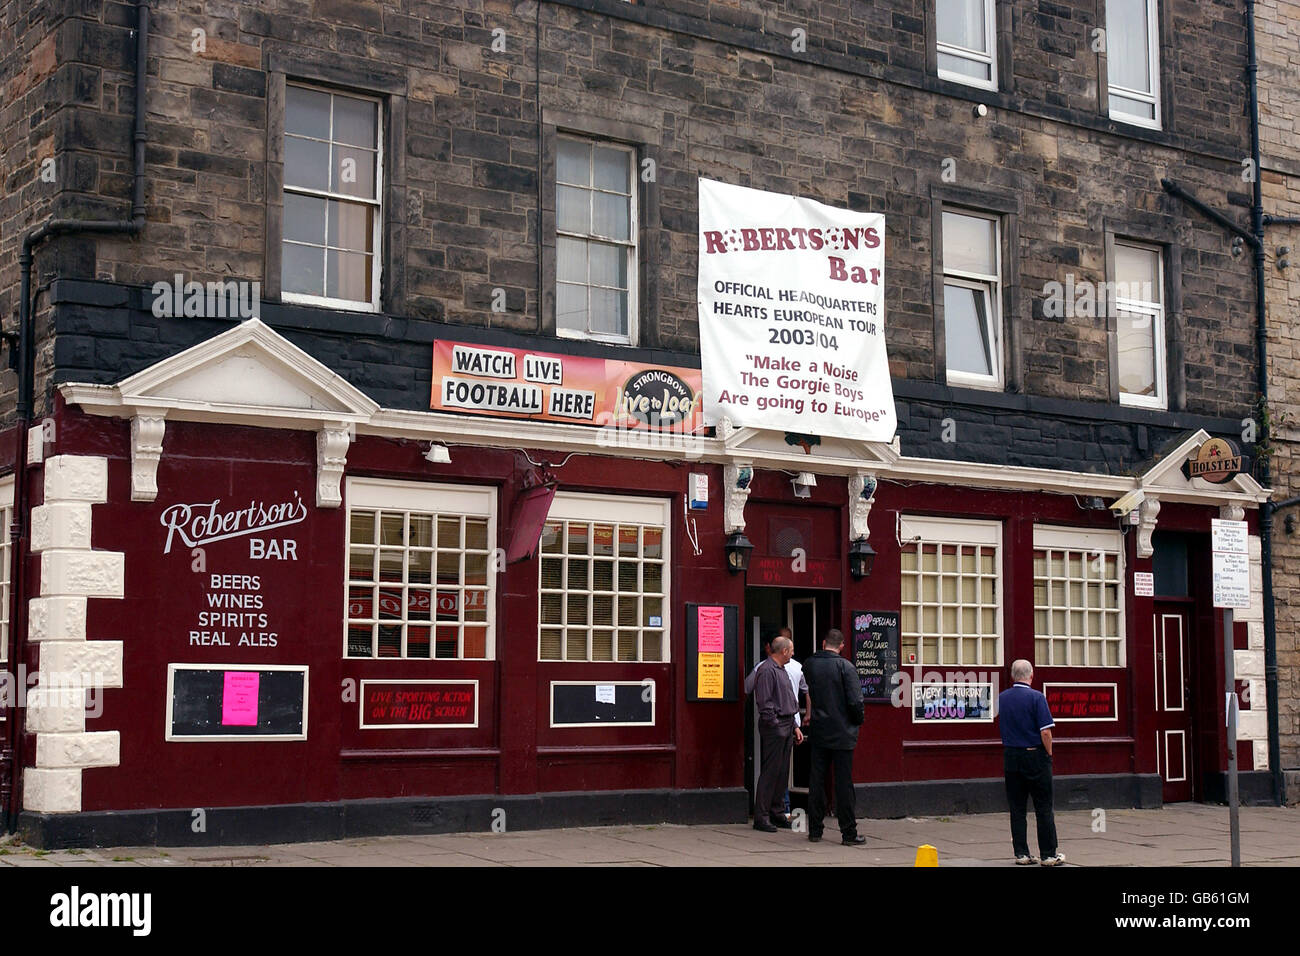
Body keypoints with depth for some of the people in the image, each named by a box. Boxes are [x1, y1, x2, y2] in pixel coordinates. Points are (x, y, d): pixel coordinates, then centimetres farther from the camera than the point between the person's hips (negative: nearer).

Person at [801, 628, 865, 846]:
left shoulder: (809, 665, 0)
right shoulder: (846, 667, -13)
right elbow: (855, 701, -14)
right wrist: (859, 720, 2)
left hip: (818, 732, 4)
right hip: (842, 733, -4)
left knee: (816, 781, 9)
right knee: (843, 783, 0)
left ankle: (814, 829, 13)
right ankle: (848, 833, 3)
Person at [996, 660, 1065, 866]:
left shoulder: (1001, 698, 5)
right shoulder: (1036, 697, -11)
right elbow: (1045, 732, -14)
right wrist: (1049, 754, -2)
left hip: (1010, 757, 5)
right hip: (1035, 756, -5)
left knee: (1016, 808, 7)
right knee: (1043, 808, 1)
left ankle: (1021, 854, 8)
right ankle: (1049, 854, 3)